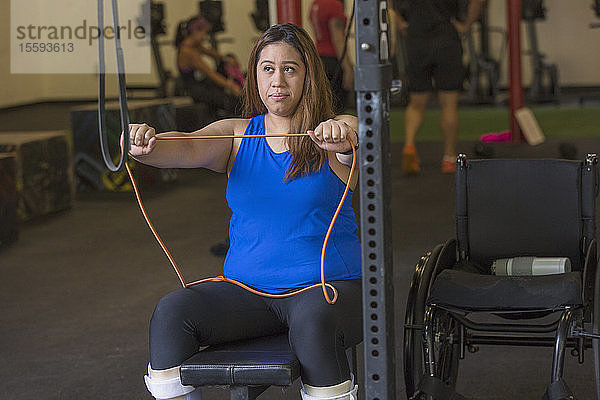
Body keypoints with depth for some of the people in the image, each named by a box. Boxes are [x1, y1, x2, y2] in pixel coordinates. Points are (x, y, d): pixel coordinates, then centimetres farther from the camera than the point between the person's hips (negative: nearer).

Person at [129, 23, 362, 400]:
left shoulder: (334, 132, 0)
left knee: (314, 321, -36)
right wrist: (146, 146, -34)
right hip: (247, 289, 3)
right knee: (172, 312, -22)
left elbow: (358, 142, -24)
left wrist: (343, 141, -49)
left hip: (328, 284, -3)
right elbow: (188, 148, -11)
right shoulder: (236, 135, 8)